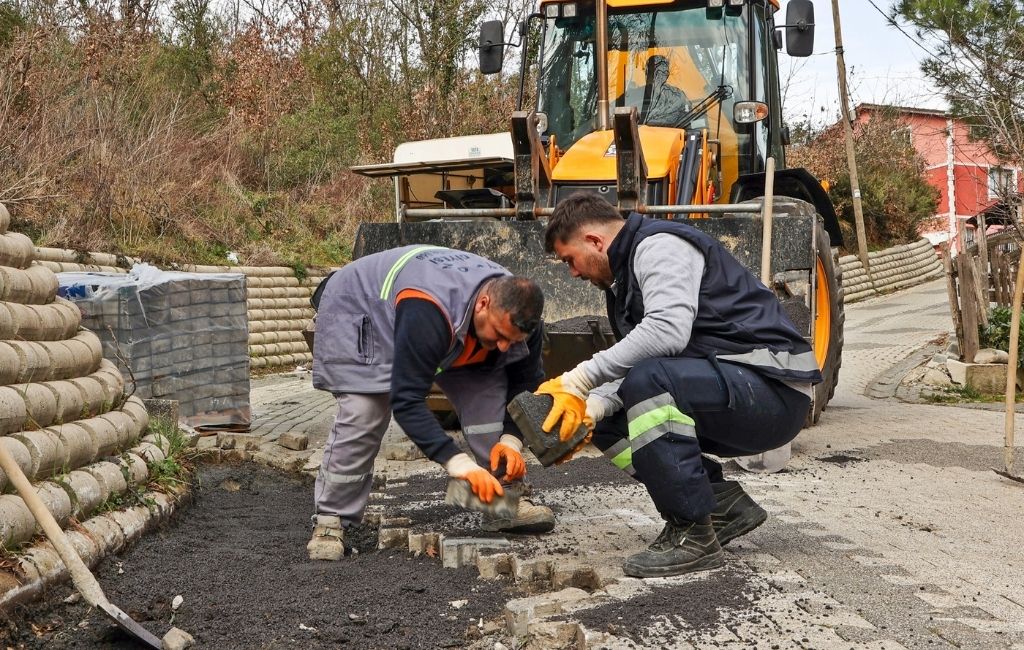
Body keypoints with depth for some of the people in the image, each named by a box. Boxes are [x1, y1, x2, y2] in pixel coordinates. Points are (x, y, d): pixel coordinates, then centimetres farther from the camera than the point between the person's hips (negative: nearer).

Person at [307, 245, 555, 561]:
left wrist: (511, 439, -26)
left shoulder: (517, 313, -24)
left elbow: (527, 383, -9)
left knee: (487, 387, -11)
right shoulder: (426, 312, -46)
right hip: (357, 309, -6)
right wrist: (459, 463, -49)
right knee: (363, 415, -22)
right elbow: (406, 401, -44)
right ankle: (331, 520, -9)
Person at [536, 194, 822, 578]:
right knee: (607, 422, 8)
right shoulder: (624, 277, 20)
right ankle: (724, 504, 7)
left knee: (649, 382, -32)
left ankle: (692, 535, -22)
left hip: (774, 390, -10)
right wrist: (587, 409, -3)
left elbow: (667, 331, -29)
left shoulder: (659, 246, -11)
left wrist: (579, 381, -27)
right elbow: (634, 364, 15)